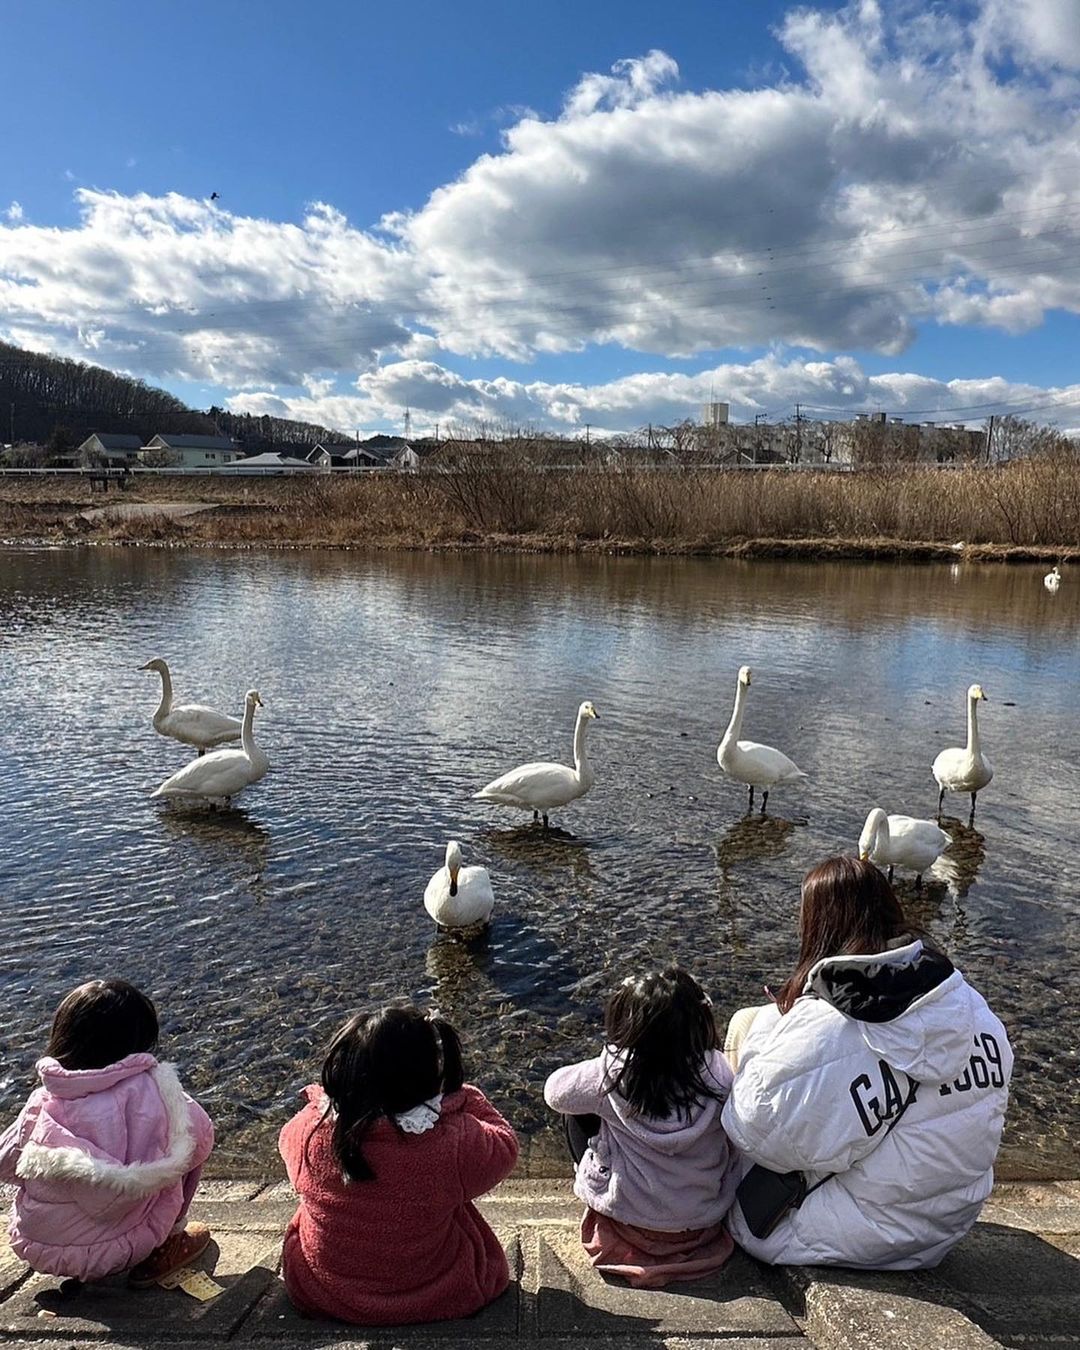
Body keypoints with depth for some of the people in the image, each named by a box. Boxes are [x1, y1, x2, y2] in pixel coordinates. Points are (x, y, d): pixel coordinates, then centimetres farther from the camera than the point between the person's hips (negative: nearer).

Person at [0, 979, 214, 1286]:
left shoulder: (42, 1100, -8)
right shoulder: (146, 1089, -19)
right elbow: (200, 1135, -6)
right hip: (112, 1253, -4)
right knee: (195, 1132, 7)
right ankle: (166, 1247, 10)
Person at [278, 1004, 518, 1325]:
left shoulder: (310, 1130, -25)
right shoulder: (455, 1142, -31)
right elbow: (504, 1146, -8)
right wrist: (464, 1095, 2)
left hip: (320, 1295, 2)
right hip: (435, 1298, -1)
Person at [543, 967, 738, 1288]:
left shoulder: (615, 1073, -24)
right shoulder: (718, 1073, -19)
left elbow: (554, 1091, -5)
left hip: (630, 1220, -2)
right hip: (703, 1223, 2)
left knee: (578, 1111, 13)